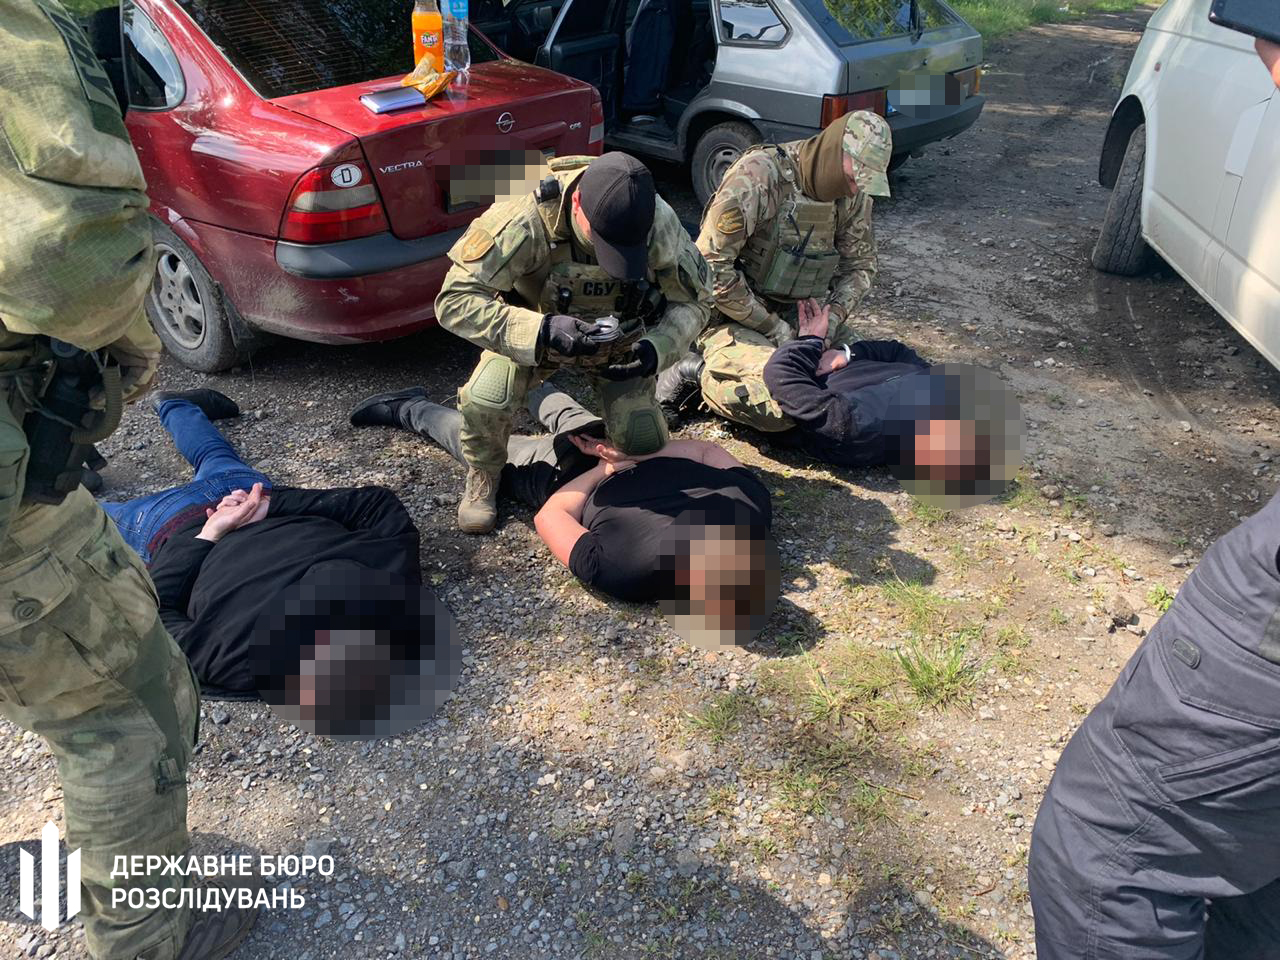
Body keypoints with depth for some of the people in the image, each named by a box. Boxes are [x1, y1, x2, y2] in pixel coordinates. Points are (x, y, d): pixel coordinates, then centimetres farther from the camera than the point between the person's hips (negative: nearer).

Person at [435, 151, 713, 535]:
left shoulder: (658, 222, -29)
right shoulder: (526, 219, -37)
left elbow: (694, 301, -13)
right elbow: (454, 300, -34)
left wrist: (657, 348, -34)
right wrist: (542, 331, -48)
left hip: (621, 336, 2)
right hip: (534, 331, -2)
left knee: (645, 445, -9)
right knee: (485, 400, -29)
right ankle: (483, 476, 6)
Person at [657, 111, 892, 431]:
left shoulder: (855, 193, -2)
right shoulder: (758, 176, -23)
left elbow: (859, 265, 9)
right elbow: (711, 265, -24)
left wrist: (833, 316, -11)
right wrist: (772, 327, -19)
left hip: (796, 312, 7)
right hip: (733, 316, -7)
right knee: (783, 407, -28)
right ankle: (699, 372, -3)